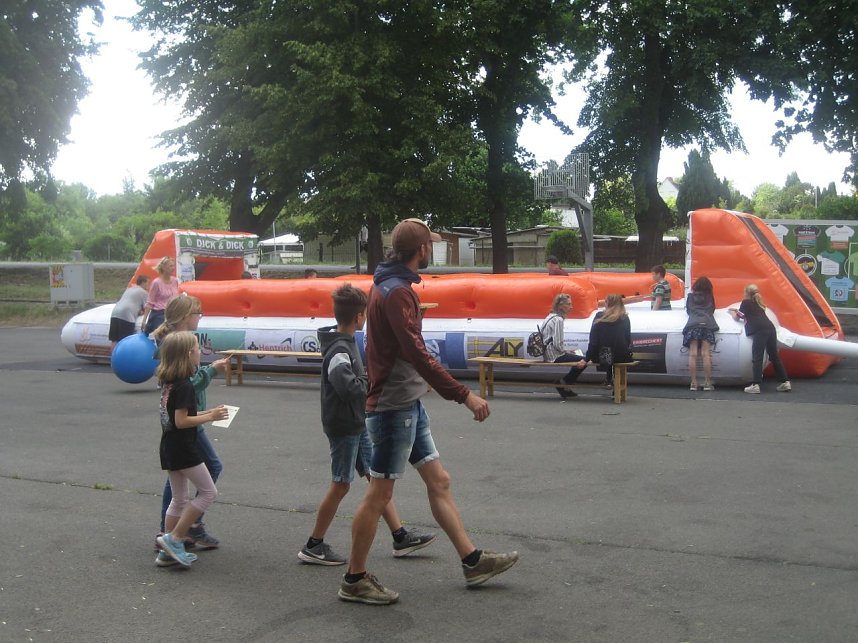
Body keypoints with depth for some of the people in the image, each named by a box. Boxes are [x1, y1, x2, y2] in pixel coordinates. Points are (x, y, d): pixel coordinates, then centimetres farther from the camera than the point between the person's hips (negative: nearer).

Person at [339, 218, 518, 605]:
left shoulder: (391, 285, 12)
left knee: (438, 480, 13)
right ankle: (354, 581, 11)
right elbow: (418, 355, -27)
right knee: (379, 493, -1)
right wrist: (464, 395, -27)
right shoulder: (396, 292, -19)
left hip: (408, 404, 10)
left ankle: (472, 561, 21)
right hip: (393, 408, -10)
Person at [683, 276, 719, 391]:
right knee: (706, 354, -3)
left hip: (693, 325, 0)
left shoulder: (690, 296, 16)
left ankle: (694, 383, -6)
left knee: (692, 354, -3)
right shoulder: (710, 297, 16)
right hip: (707, 325, 0)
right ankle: (707, 383, -4)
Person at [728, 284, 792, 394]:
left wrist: (732, 312, 41)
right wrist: (737, 311, 49)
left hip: (760, 331, -7)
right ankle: (785, 382, 12)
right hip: (770, 328, 7)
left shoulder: (745, 303, 11)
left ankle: (755, 385, -17)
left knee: (757, 358, -10)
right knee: (774, 356, 12)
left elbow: (737, 318, 21)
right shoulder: (757, 303, 29)